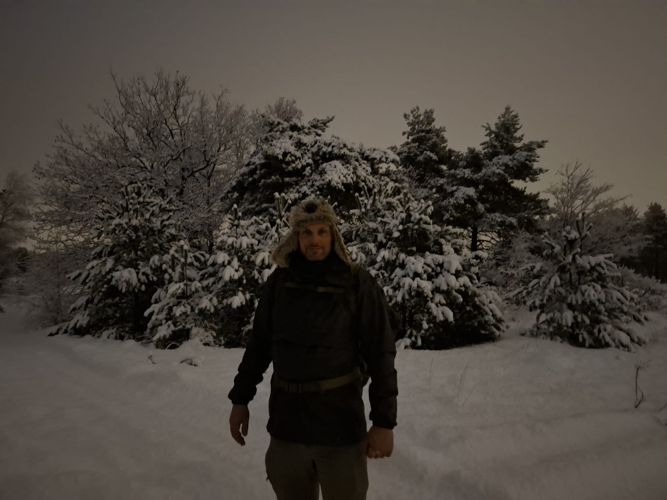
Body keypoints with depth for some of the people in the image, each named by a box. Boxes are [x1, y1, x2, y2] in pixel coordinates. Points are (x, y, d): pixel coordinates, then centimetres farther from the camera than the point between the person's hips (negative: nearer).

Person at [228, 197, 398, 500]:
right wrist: (240, 399, 9)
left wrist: (384, 421, -9)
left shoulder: (359, 284, -11)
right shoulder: (279, 282, -1)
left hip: (340, 424, -3)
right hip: (285, 422, 3)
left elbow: (380, 355, -9)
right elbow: (258, 344, 8)